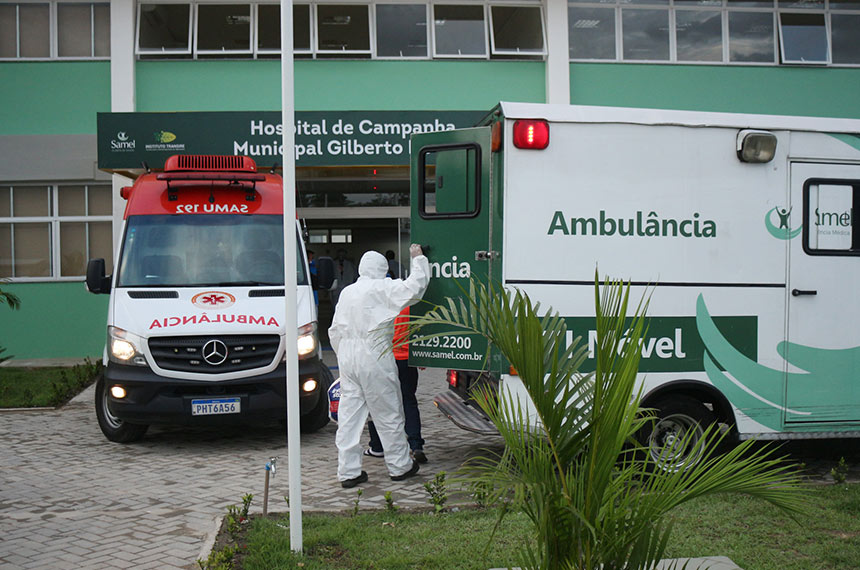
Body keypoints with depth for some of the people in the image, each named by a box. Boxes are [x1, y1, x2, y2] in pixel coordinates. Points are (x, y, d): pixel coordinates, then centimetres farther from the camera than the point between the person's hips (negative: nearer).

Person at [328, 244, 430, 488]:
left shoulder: (347, 292, 13)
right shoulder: (382, 289, -9)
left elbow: (335, 330, 16)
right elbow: (415, 287, -13)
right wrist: (418, 258, 1)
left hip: (347, 358, 6)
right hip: (374, 358, -6)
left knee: (349, 415, 6)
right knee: (389, 414, 6)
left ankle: (348, 471, 7)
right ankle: (399, 466, 17)